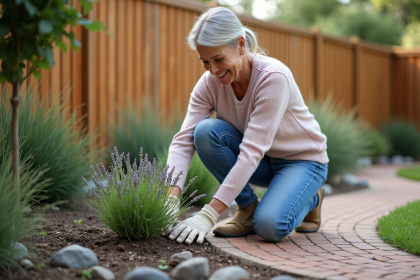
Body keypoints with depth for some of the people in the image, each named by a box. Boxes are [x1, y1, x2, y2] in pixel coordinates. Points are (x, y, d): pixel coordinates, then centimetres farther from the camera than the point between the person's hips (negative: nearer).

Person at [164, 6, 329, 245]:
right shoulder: (209, 83, -15)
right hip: (261, 162, 5)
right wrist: (171, 199, -38)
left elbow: (252, 151, -37)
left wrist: (209, 215, -42)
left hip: (301, 160, -5)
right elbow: (183, 140, -21)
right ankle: (248, 207, -5)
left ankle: (309, 200, 4)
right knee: (206, 131, -24)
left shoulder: (274, 77, -31)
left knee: (270, 226, -31)